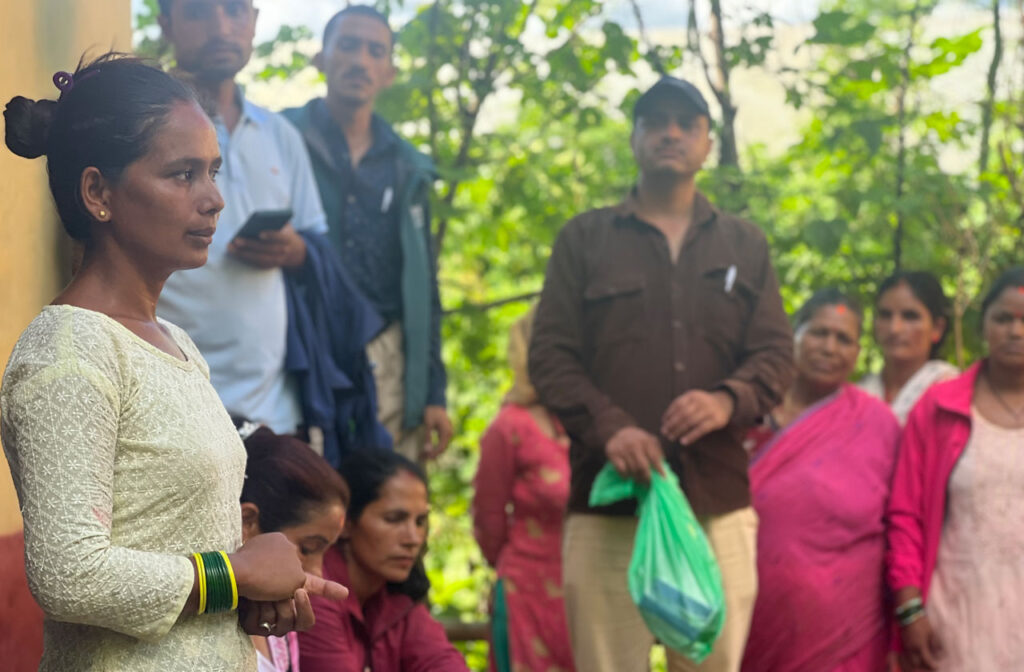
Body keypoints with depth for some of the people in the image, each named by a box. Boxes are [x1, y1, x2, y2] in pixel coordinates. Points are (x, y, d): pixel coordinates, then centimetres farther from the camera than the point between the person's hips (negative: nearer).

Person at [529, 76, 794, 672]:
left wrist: (727, 400, -13)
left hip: (717, 499, 2)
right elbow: (550, 354, 5)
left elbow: (777, 355, 10)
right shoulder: (585, 238, 13)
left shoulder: (746, 245, 19)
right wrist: (608, 427, -13)